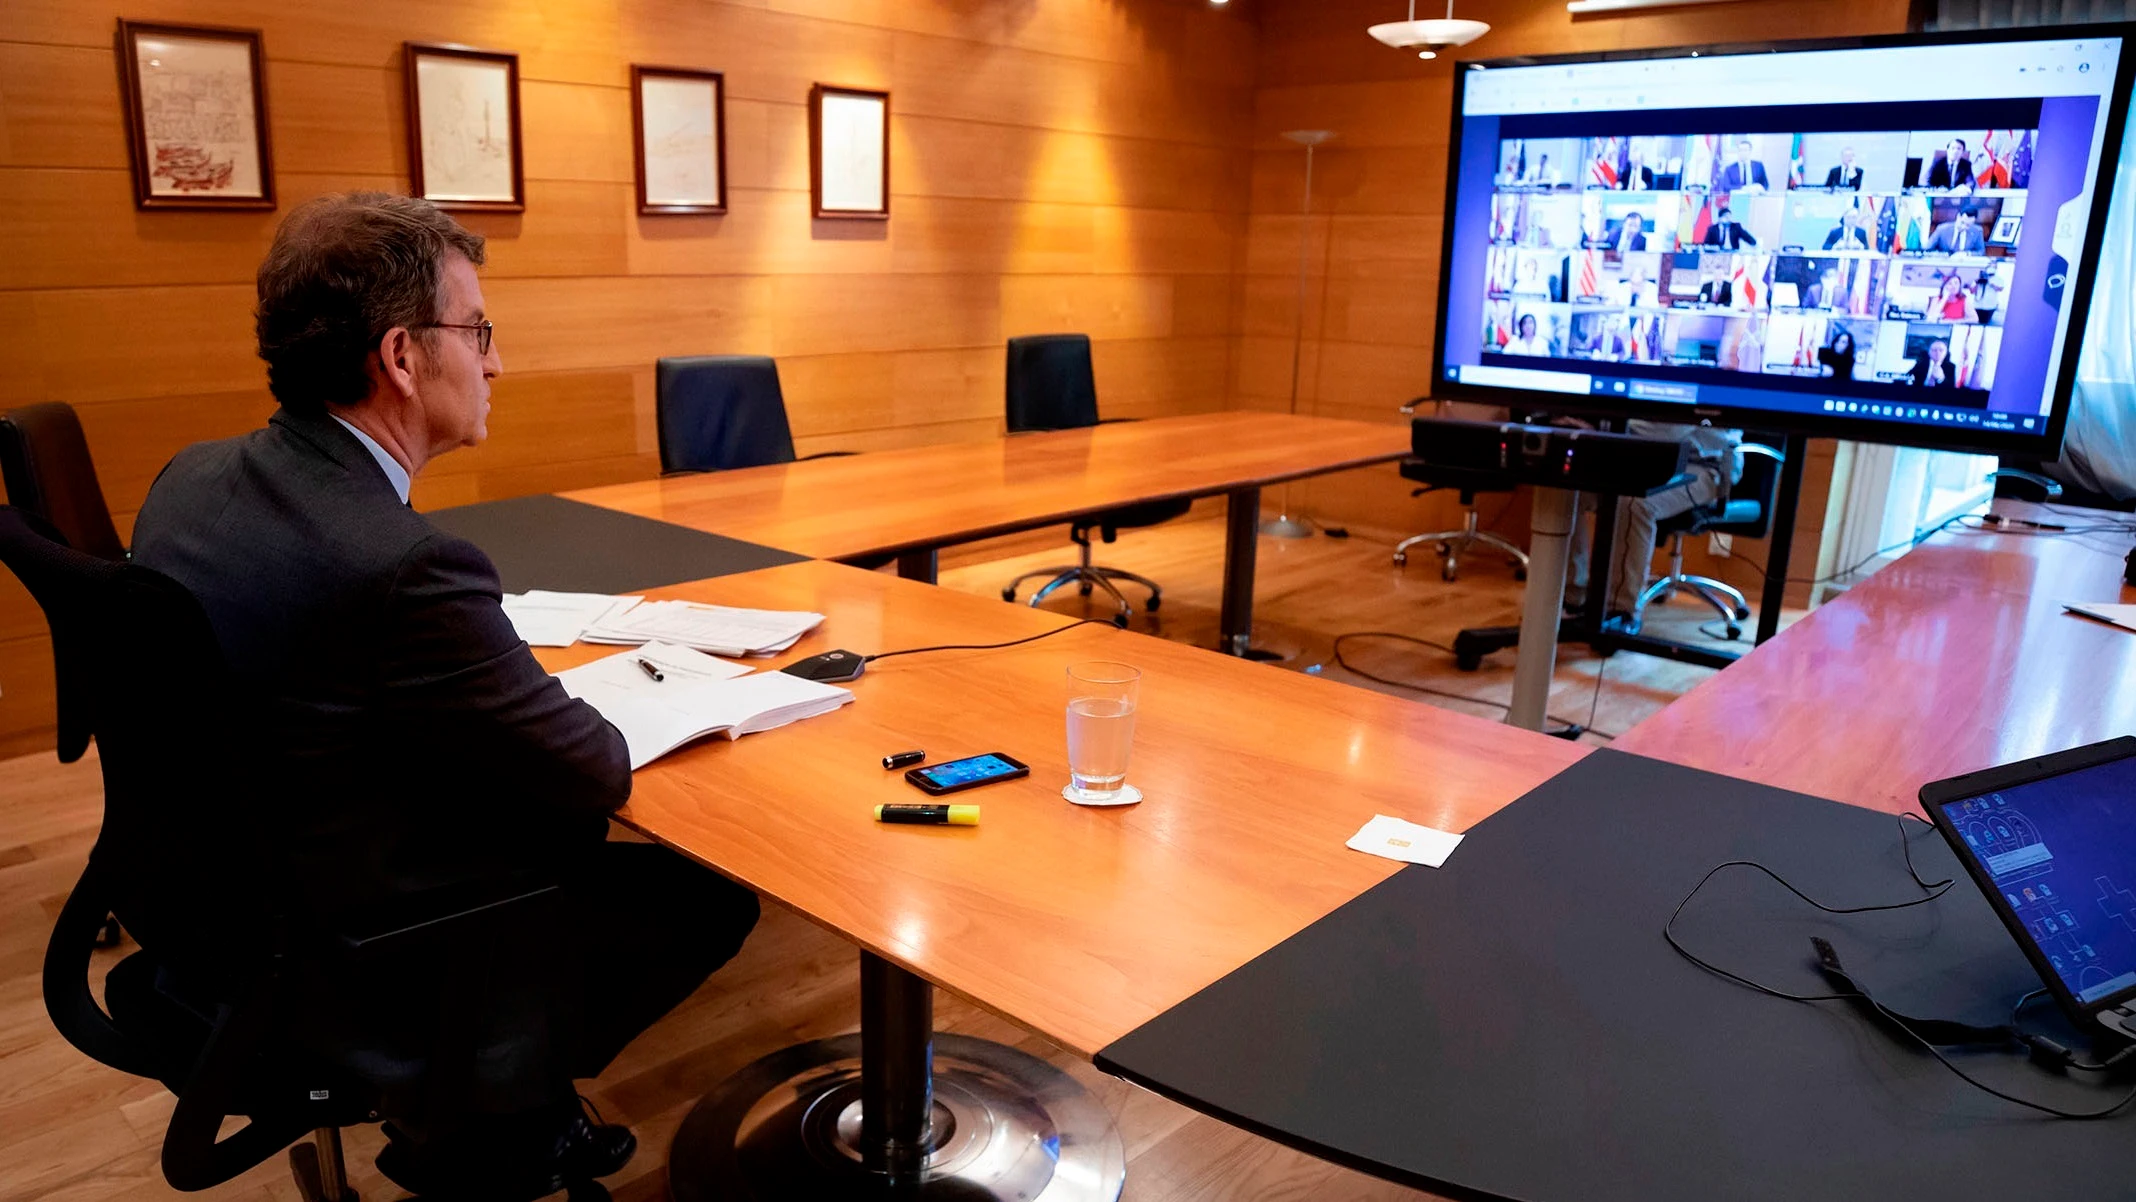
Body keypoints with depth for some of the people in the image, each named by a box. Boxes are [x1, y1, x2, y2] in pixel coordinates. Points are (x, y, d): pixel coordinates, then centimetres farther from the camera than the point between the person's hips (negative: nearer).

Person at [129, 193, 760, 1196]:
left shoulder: (191, 479, -4)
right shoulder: (403, 565, -33)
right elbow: (598, 773, -22)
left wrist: (514, 687, 0)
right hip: (366, 979, -8)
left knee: (602, 852, 23)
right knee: (712, 892, 7)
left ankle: (524, 1118, 31)